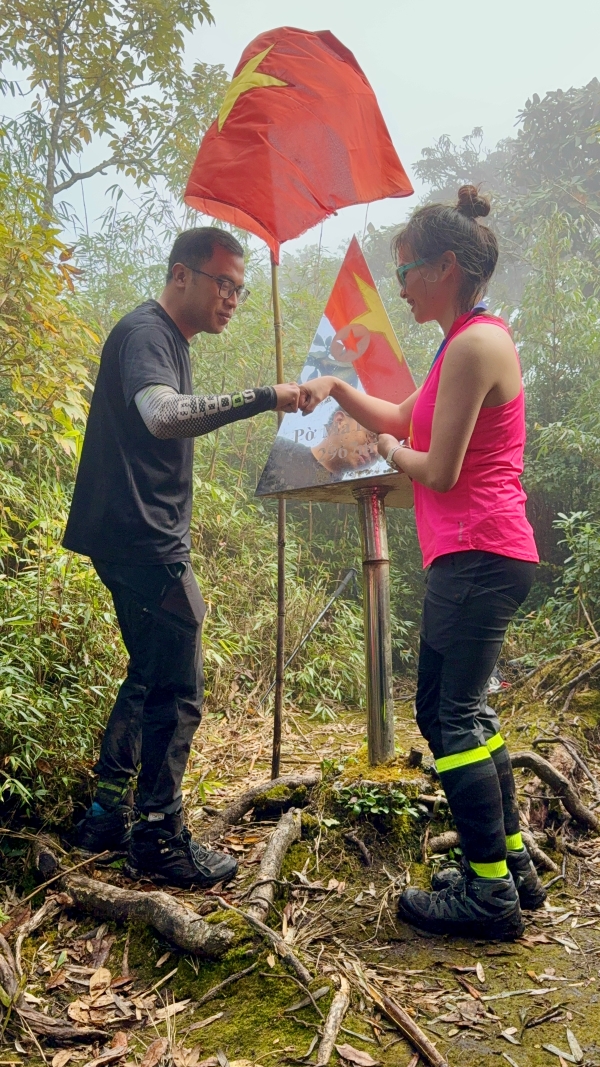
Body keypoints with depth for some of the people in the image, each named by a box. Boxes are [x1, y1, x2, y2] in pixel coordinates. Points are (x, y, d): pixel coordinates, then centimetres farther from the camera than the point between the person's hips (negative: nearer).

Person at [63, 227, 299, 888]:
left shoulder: (170, 339, 20)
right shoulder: (143, 331, -12)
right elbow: (160, 412, -32)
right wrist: (263, 399, -31)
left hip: (144, 543, 11)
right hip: (143, 542, -11)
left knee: (150, 678, 17)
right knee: (177, 692, -5)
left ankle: (108, 816, 27)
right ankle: (159, 841, 8)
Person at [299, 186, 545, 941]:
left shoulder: (474, 344, -14)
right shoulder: (471, 340, 18)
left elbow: (438, 471, -18)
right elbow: (404, 421, 26)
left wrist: (393, 453, 2)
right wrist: (337, 389, 13)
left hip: (477, 557, -11)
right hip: (475, 556, 11)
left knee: (452, 719, -5)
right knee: (453, 711, 16)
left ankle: (491, 893, 7)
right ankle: (512, 866, 26)